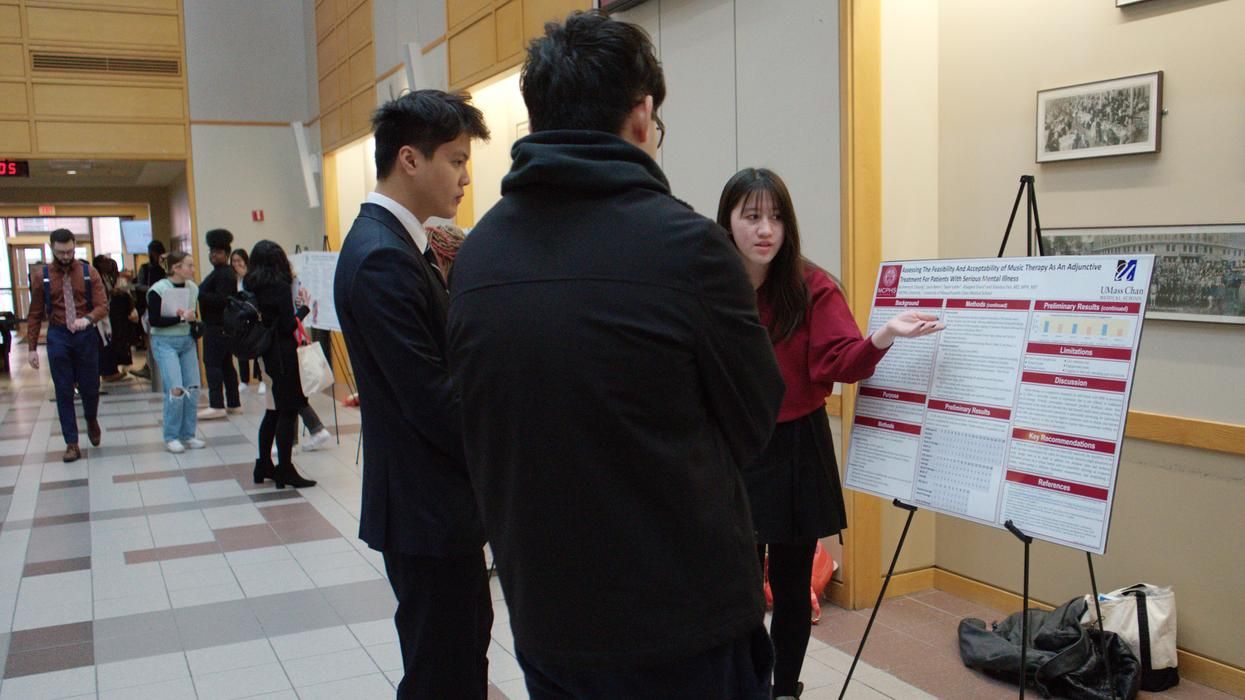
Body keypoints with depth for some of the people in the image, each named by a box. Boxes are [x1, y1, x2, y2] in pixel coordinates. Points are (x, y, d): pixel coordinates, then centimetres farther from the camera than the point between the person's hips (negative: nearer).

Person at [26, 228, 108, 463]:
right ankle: (72, 443, 9)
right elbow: (35, 314, 4)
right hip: (58, 337, 0)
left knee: (90, 387, 7)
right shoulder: (42, 275, 0)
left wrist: (87, 319, -27)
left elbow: (102, 305, -5)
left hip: (86, 335, 0)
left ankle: (91, 421, 39)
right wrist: (33, 347, 1)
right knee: (64, 391, 2)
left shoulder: (88, 272, 0)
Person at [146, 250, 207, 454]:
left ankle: (187, 435, 13)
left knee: (192, 389, 1)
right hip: (165, 343, -5)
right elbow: (153, 320, -14)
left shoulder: (193, 288, 4)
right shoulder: (158, 290, -12)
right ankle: (171, 437, 3)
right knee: (175, 389, -12)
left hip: (187, 341, 5)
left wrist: (192, 318, -4)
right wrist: (180, 318, -17)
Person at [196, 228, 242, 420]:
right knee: (226, 364, 13)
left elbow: (221, 300, -24)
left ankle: (217, 405, -10)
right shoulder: (219, 272, 18)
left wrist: (199, 294, -23)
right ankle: (233, 403, 19)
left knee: (212, 363, -10)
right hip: (218, 325, 11)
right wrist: (199, 294, 8)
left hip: (218, 326, -11)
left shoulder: (225, 274, -15)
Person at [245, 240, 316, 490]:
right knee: (288, 412, -2)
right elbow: (288, 326, -16)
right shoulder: (281, 287, -14)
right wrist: (304, 308, -3)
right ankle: (285, 470, 1)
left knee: (274, 410, 17)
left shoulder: (252, 288, 7)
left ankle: (264, 465, 23)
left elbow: (269, 317, 10)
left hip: (265, 354, 8)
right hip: (282, 355, -8)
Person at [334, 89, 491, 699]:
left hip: (439, 498, 10)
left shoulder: (390, 244, 10)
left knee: (467, 641, 23)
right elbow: (432, 401, -24)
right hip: (427, 509, -10)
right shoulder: (383, 259, -22)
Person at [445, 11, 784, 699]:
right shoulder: (683, 241, -19)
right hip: (684, 618, -4)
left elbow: (483, 427, 6)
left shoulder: (475, 254, -3)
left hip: (542, 612, 5)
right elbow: (753, 419, -8)